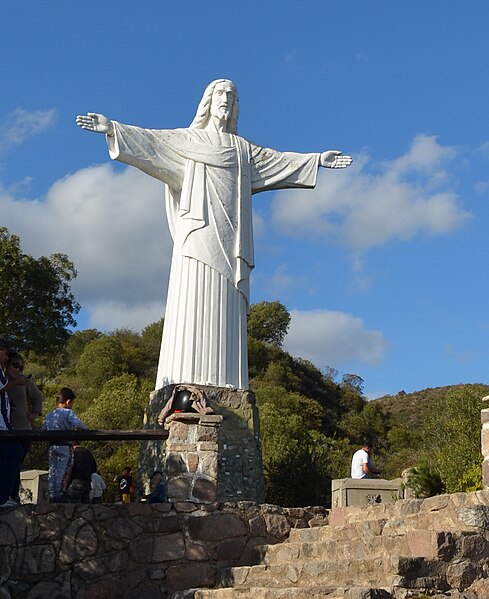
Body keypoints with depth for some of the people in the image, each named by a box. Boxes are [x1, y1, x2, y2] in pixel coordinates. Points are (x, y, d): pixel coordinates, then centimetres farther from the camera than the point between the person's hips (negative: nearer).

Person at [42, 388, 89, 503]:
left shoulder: (49, 415, 14)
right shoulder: (68, 412, -6)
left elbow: (43, 430, 14)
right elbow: (77, 423, -23)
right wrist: (87, 429, -10)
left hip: (52, 446, 6)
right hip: (64, 446, -6)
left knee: (52, 471, 10)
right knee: (62, 472, -3)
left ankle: (51, 496, 11)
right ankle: (59, 495, -5)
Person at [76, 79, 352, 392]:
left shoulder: (242, 147, 25)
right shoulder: (188, 139, 15)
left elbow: (275, 158, 29)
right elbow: (152, 139, 5)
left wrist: (317, 160, 29)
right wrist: (113, 128, -8)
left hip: (229, 236, 3)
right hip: (199, 227, -3)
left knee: (224, 307, -4)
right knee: (193, 299, -14)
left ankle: (224, 384, -9)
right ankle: (186, 379, -19)